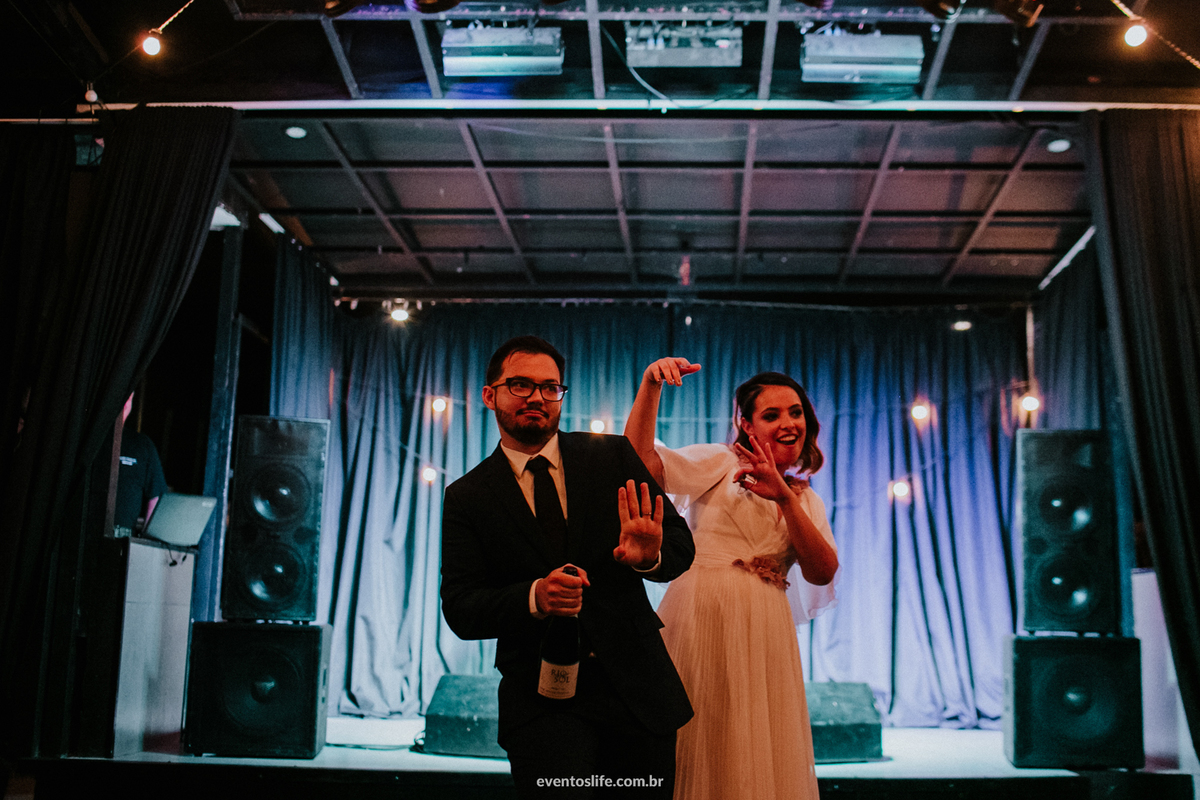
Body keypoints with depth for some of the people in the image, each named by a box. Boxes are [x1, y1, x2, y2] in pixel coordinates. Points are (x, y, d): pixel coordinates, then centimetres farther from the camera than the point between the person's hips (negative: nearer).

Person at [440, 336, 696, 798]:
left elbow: (681, 545, 1)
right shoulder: (466, 497, 2)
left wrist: (650, 557, -23)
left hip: (639, 686, 2)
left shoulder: (614, 457, 5)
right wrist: (534, 597, -24)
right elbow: (460, 609, -5)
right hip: (543, 703, -2)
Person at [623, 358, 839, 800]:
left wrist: (784, 498, -11)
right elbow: (642, 460, -10)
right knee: (695, 754, -2)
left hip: (763, 638, 4)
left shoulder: (806, 501, 19)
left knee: (758, 760, 5)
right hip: (700, 621, -4)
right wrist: (649, 386, -24)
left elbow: (822, 573, 1)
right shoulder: (720, 464, 7)